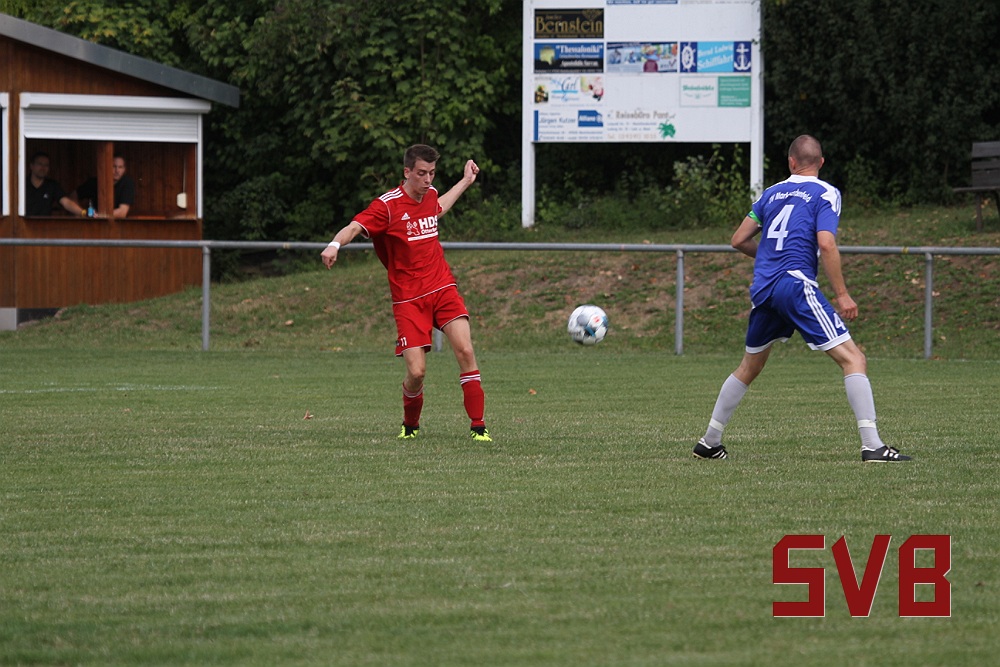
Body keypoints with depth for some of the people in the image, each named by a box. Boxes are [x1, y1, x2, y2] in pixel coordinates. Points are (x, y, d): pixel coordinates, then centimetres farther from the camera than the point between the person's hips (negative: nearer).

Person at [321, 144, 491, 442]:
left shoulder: (430, 194, 9)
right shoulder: (388, 205, -10)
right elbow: (355, 227, -23)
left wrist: (466, 181, 42)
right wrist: (335, 244, -44)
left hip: (443, 288, 4)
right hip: (408, 298, -4)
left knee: (465, 350, -16)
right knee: (416, 372, -11)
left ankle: (478, 426, -8)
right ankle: (410, 426, 20)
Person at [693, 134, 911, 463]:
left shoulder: (772, 193, 17)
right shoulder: (825, 193, 1)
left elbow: (739, 240, 19)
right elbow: (826, 244, -13)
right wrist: (841, 294, -10)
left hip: (762, 289, 6)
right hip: (797, 284, -6)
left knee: (749, 367, 24)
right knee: (853, 359, -7)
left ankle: (709, 442, 29)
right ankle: (872, 444, -20)